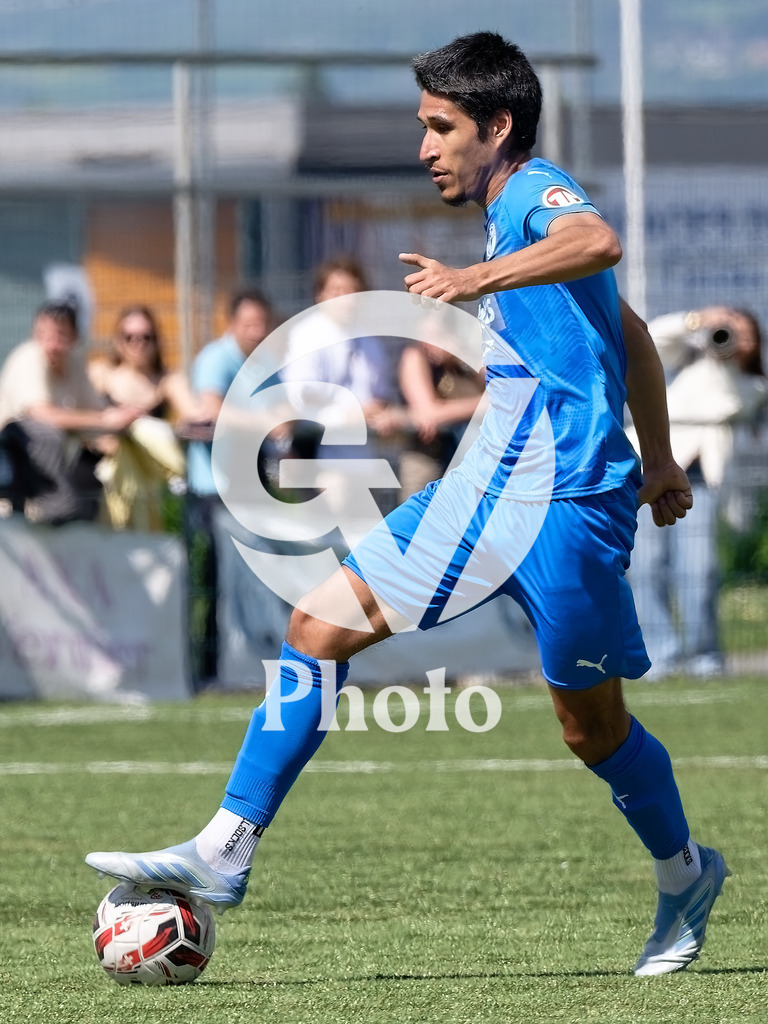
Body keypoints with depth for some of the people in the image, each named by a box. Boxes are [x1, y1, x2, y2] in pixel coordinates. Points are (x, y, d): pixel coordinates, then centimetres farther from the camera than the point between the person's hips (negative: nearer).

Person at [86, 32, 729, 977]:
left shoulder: (537, 192, -10)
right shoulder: (514, 216, 19)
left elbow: (598, 243, -36)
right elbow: (630, 333, 29)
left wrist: (479, 279, -47)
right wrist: (656, 460, 35)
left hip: (567, 501, -9)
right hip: (485, 488, 9)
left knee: (592, 728, 1)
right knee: (319, 626, 0)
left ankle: (685, 876, 28)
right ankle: (224, 852, -1)